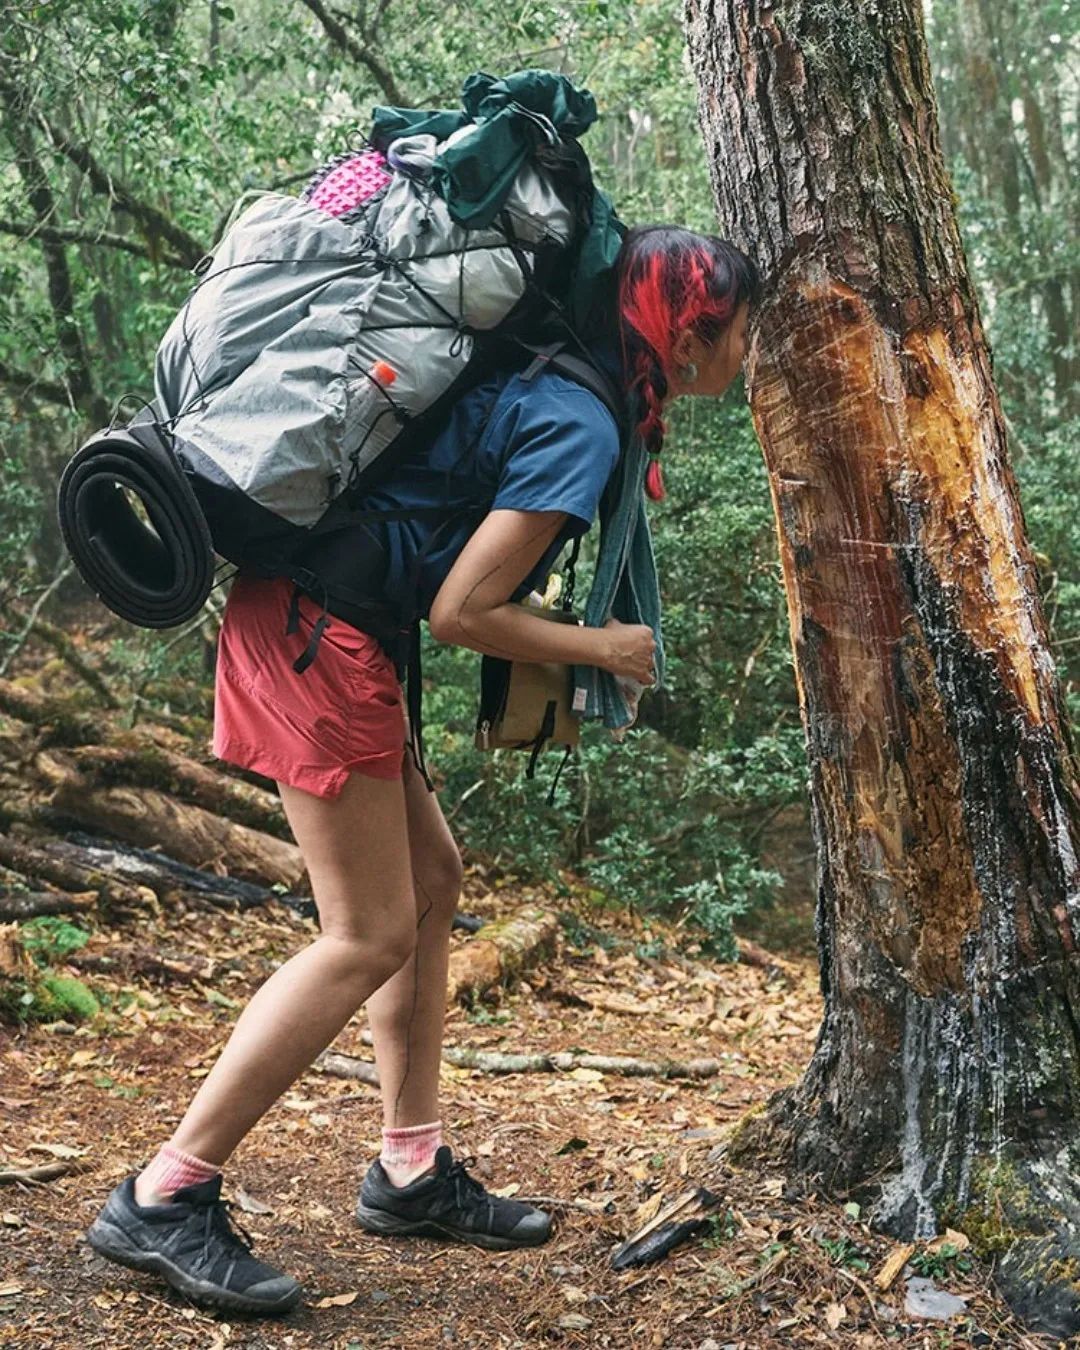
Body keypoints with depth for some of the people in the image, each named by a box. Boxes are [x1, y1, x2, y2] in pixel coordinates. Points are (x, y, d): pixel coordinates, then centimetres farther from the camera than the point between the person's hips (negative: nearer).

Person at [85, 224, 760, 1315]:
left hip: (303, 619, 10)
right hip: (319, 635, -10)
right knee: (371, 935, -5)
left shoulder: (555, 387, 14)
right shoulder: (582, 429, -14)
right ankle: (160, 1203, 1)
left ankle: (412, 1173, 23)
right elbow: (461, 612, -17)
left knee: (431, 879, 14)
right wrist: (605, 648, -5)